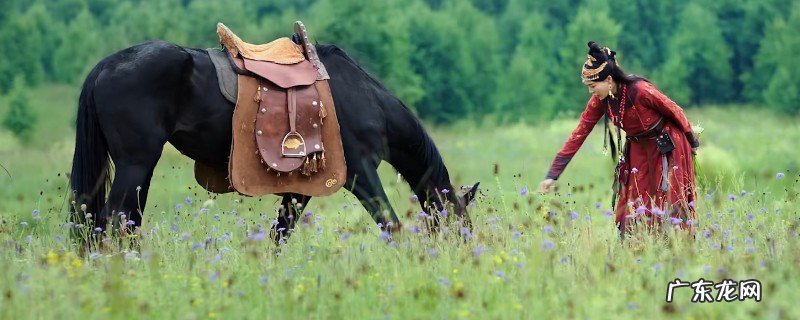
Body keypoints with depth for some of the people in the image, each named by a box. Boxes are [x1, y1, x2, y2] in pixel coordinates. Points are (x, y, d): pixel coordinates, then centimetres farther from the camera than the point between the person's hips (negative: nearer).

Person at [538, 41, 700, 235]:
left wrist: (692, 141, -3)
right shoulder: (600, 101, -13)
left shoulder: (640, 90, -30)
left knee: (668, 199, -1)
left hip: (667, 148, -5)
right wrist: (553, 174, -16)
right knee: (634, 202, 3)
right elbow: (579, 134, -12)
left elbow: (675, 111, -17)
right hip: (638, 149, 5)